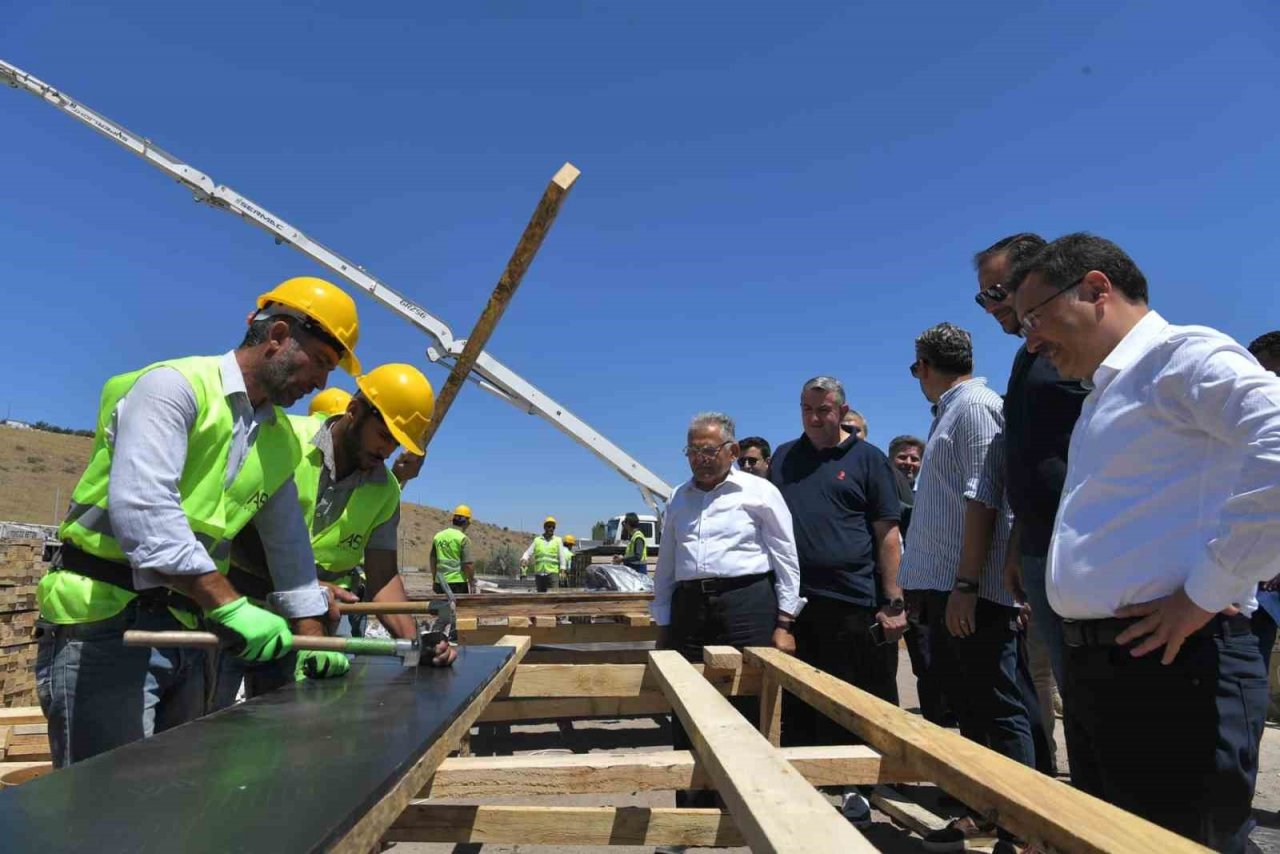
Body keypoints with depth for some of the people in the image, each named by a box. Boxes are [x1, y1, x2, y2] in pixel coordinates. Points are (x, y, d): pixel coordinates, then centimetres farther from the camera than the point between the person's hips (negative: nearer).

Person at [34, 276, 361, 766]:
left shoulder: (280, 442, 12)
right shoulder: (175, 385, -12)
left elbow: (290, 547, 18)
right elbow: (141, 504, -26)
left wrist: (312, 636, 13)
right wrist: (230, 604, -29)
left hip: (185, 629, 8)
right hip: (103, 620, -7)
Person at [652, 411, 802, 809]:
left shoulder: (759, 492, 2)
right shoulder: (678, 499, 16)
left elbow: (786, 560, 2)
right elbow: (665, 567, 19)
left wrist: (784, 623, -2)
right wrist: (663, 624, 17)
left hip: (747, 604, -4)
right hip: (689, 608, 5)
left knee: (749, 713, -1)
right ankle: (692, 808, 22)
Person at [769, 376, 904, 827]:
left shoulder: (867, 459, 2)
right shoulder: (783, 458, 12)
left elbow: (888, 535, -1)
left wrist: (894, 602, -7)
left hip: (855, 603, -3)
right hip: (797, 601, 3)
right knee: (799, 705, 12)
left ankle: (856, 789, 23)